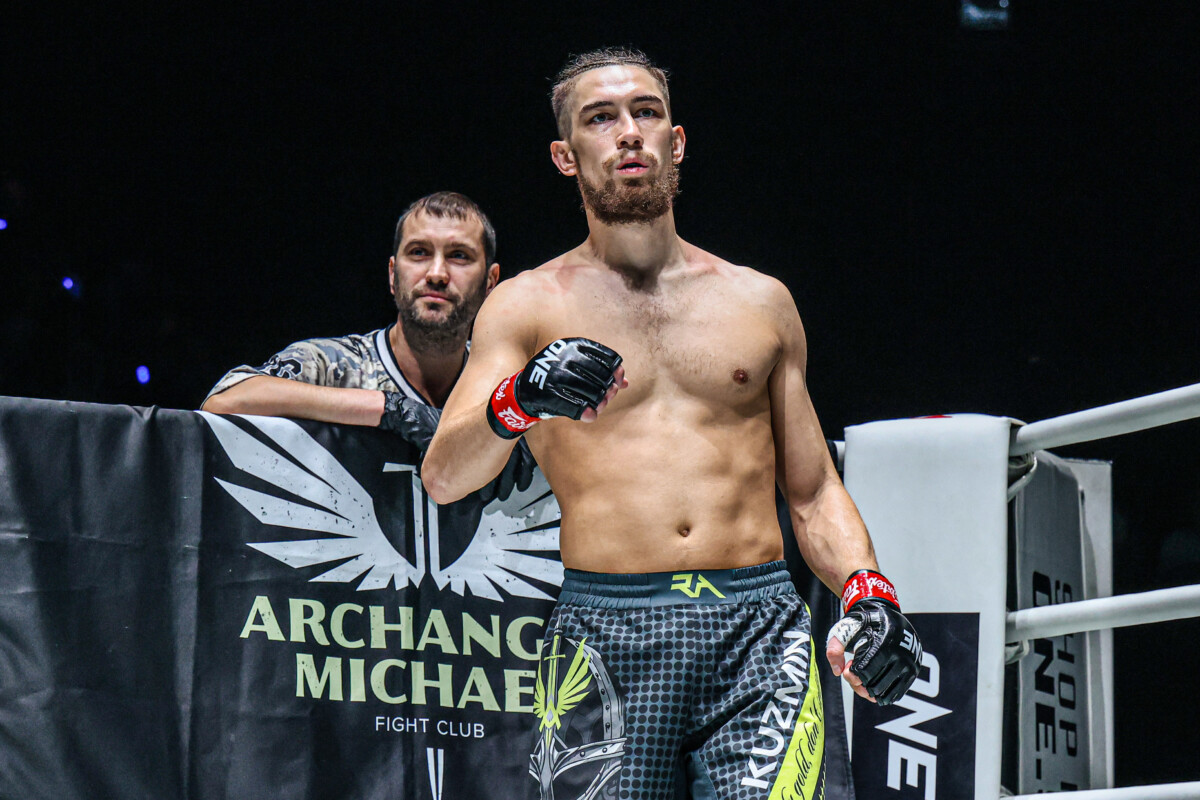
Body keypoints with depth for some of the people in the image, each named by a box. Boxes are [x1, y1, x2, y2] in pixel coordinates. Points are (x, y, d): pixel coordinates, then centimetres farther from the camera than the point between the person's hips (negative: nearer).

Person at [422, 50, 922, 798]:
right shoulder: (529, 306, 9)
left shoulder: (760, 302, 17)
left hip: (758, 629, 1)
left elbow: (814, 493, 21)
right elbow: (443, 477, -4)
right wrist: (518, 402, -25)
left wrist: (868, 594, 1)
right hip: (604, 632, -1)